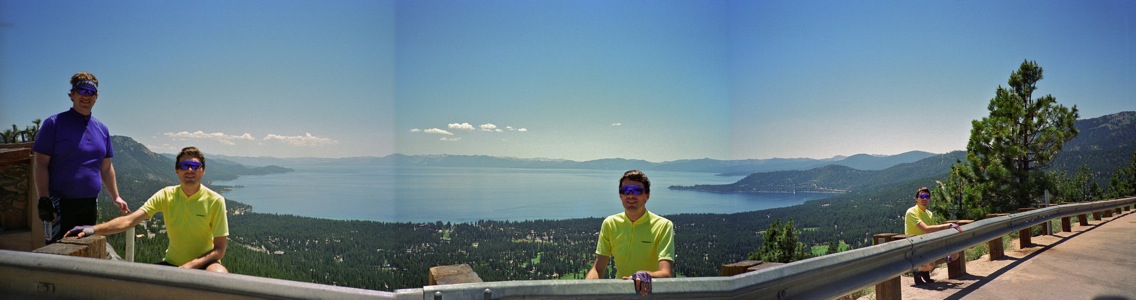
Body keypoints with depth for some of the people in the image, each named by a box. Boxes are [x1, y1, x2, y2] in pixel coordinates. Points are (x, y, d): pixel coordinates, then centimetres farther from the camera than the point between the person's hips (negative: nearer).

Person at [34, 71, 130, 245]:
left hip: (90, 204, 6)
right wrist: (43, 199, -16)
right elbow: (41, 164, -7)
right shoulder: (54, 123, -3)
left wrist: (115, 197, 13)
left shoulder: (101, 129, 12)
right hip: (60, 204, -5)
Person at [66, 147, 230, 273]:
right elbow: (129, 220, -14)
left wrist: (190, 266, -25)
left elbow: (219, 250, -12)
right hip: (172, 262, 4)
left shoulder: (215, 201, -13)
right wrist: (94, 229, -31)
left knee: (220, 275, -37)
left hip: (204, 263, -3)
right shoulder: (166, 195, -3)